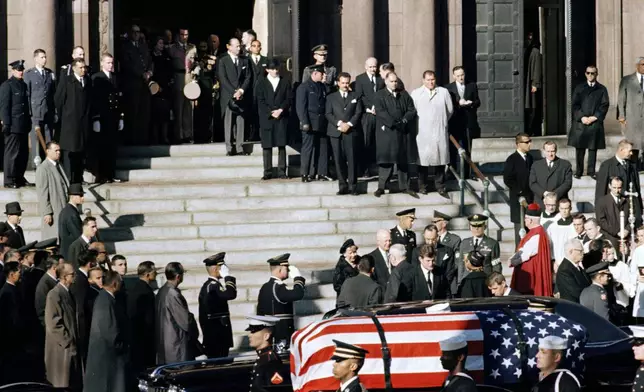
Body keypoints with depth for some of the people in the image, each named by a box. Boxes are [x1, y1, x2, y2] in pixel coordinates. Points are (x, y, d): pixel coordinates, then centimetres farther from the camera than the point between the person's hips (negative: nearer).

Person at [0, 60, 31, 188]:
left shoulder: (23, 85, 15)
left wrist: (28, 123, 13)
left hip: (23, 126, 7)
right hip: (13, 125, -7)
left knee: (23, 153, 8)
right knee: (12, 153, -3)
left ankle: (20, 178, 17)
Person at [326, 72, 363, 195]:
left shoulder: (355, 96, 14)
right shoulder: (331, 97, 14)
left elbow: (358, 113, 5)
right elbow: (328, 114, 5)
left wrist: (349, 124, -10)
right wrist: (339, 123, -11)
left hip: (351, 131, -1)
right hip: (336, 132, 1)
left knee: (352, 159, -6)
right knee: (339, 159, -2)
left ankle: (353, 186, -5)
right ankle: (343, 185, 0)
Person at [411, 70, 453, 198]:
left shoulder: (444, 92, 5)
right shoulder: (416, 93, 3)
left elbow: (450, 110, 11)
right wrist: (417, 125, 4)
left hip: (440, 131, 1)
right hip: (422, 133, -1)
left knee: (440, 158, 3)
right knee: (423, 159, 1)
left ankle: (440, 186, 9)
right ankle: (422, 186, 10)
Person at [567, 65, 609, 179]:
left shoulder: (602, 89, 7)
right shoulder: (579, 88, 10)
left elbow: (604, 106, 1)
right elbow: (575, 105, 5)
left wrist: (594, 117, -9)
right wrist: (582, 117, -9)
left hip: (595, 122, -1)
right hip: (580, 122, 1)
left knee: (593, 148, 1)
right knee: (579, 148, 1)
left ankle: (591, 171, 6)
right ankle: (579, 171, 6)